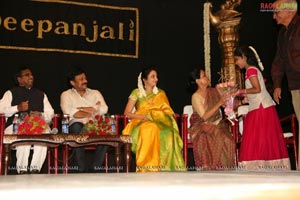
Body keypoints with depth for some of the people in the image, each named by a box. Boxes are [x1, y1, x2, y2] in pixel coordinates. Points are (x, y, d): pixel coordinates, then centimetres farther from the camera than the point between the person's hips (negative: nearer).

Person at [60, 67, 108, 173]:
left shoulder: (95, 93, 22)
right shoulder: (66, 95, 14)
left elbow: (104, 109, 4)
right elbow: (68, 112, -7)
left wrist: (81, 109, -5)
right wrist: (94, 109, -3)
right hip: (77, 126, -2)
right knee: (77, 127, -36)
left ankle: (96, 168, -26)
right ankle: (82, 169, -31)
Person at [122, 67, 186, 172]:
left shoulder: (161, 93, 17)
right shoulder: (137, 92, 8)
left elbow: (167, 112, 13)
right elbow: (127, 113, 1)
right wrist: (144, 117, -12)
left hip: (159, 123, 2)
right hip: (141, 124, -2)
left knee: (167, 132, -34)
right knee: (151, 129, -39)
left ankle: (162, 166, -33)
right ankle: (147, 167, -37)